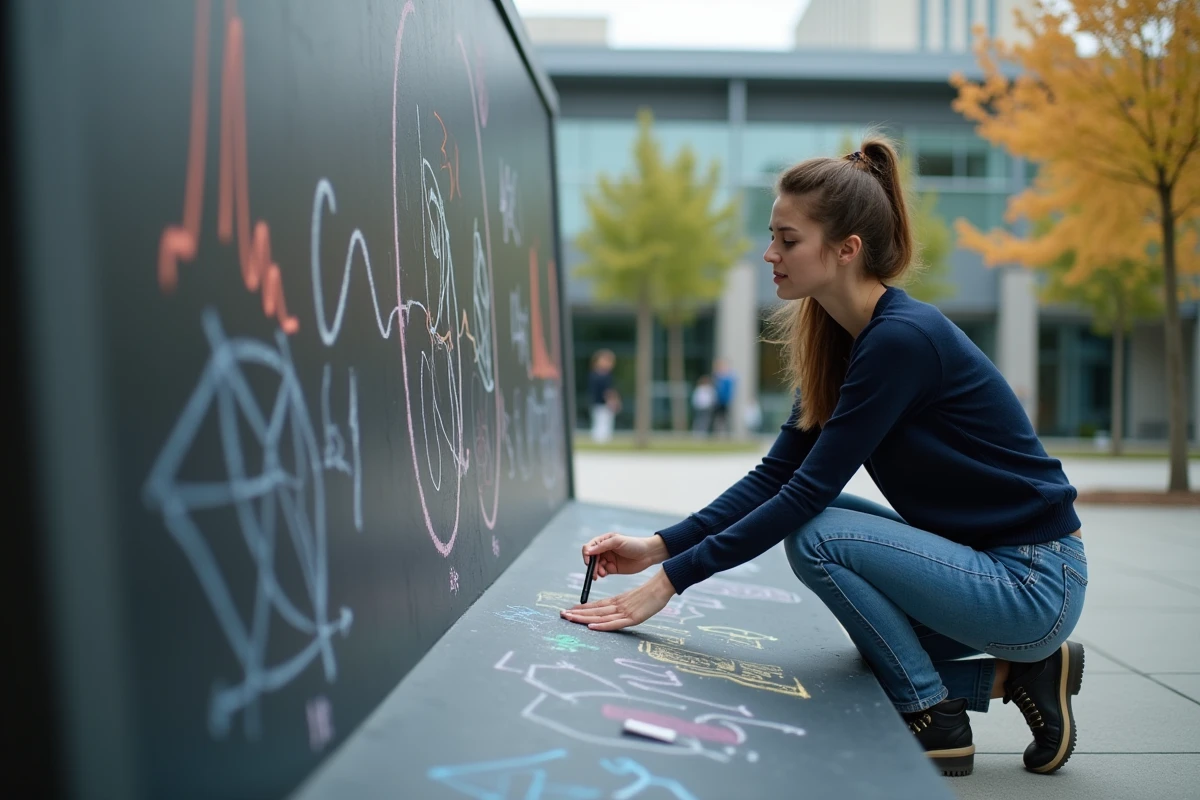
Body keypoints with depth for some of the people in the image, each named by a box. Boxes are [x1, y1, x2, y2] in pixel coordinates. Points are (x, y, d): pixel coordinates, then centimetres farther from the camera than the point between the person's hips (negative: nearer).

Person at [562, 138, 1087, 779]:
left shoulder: (902, 339, -24)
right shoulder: (841, 339, 3)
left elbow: (808, 491, -26)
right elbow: (775, 475, 1)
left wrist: (669, 580, -22)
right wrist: (658, 545, -9)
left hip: (1034, 581, -9)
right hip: (979, 559, 9)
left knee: (820, 534, -20)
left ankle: (937, 721, -2)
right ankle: (1021, 668, 16)